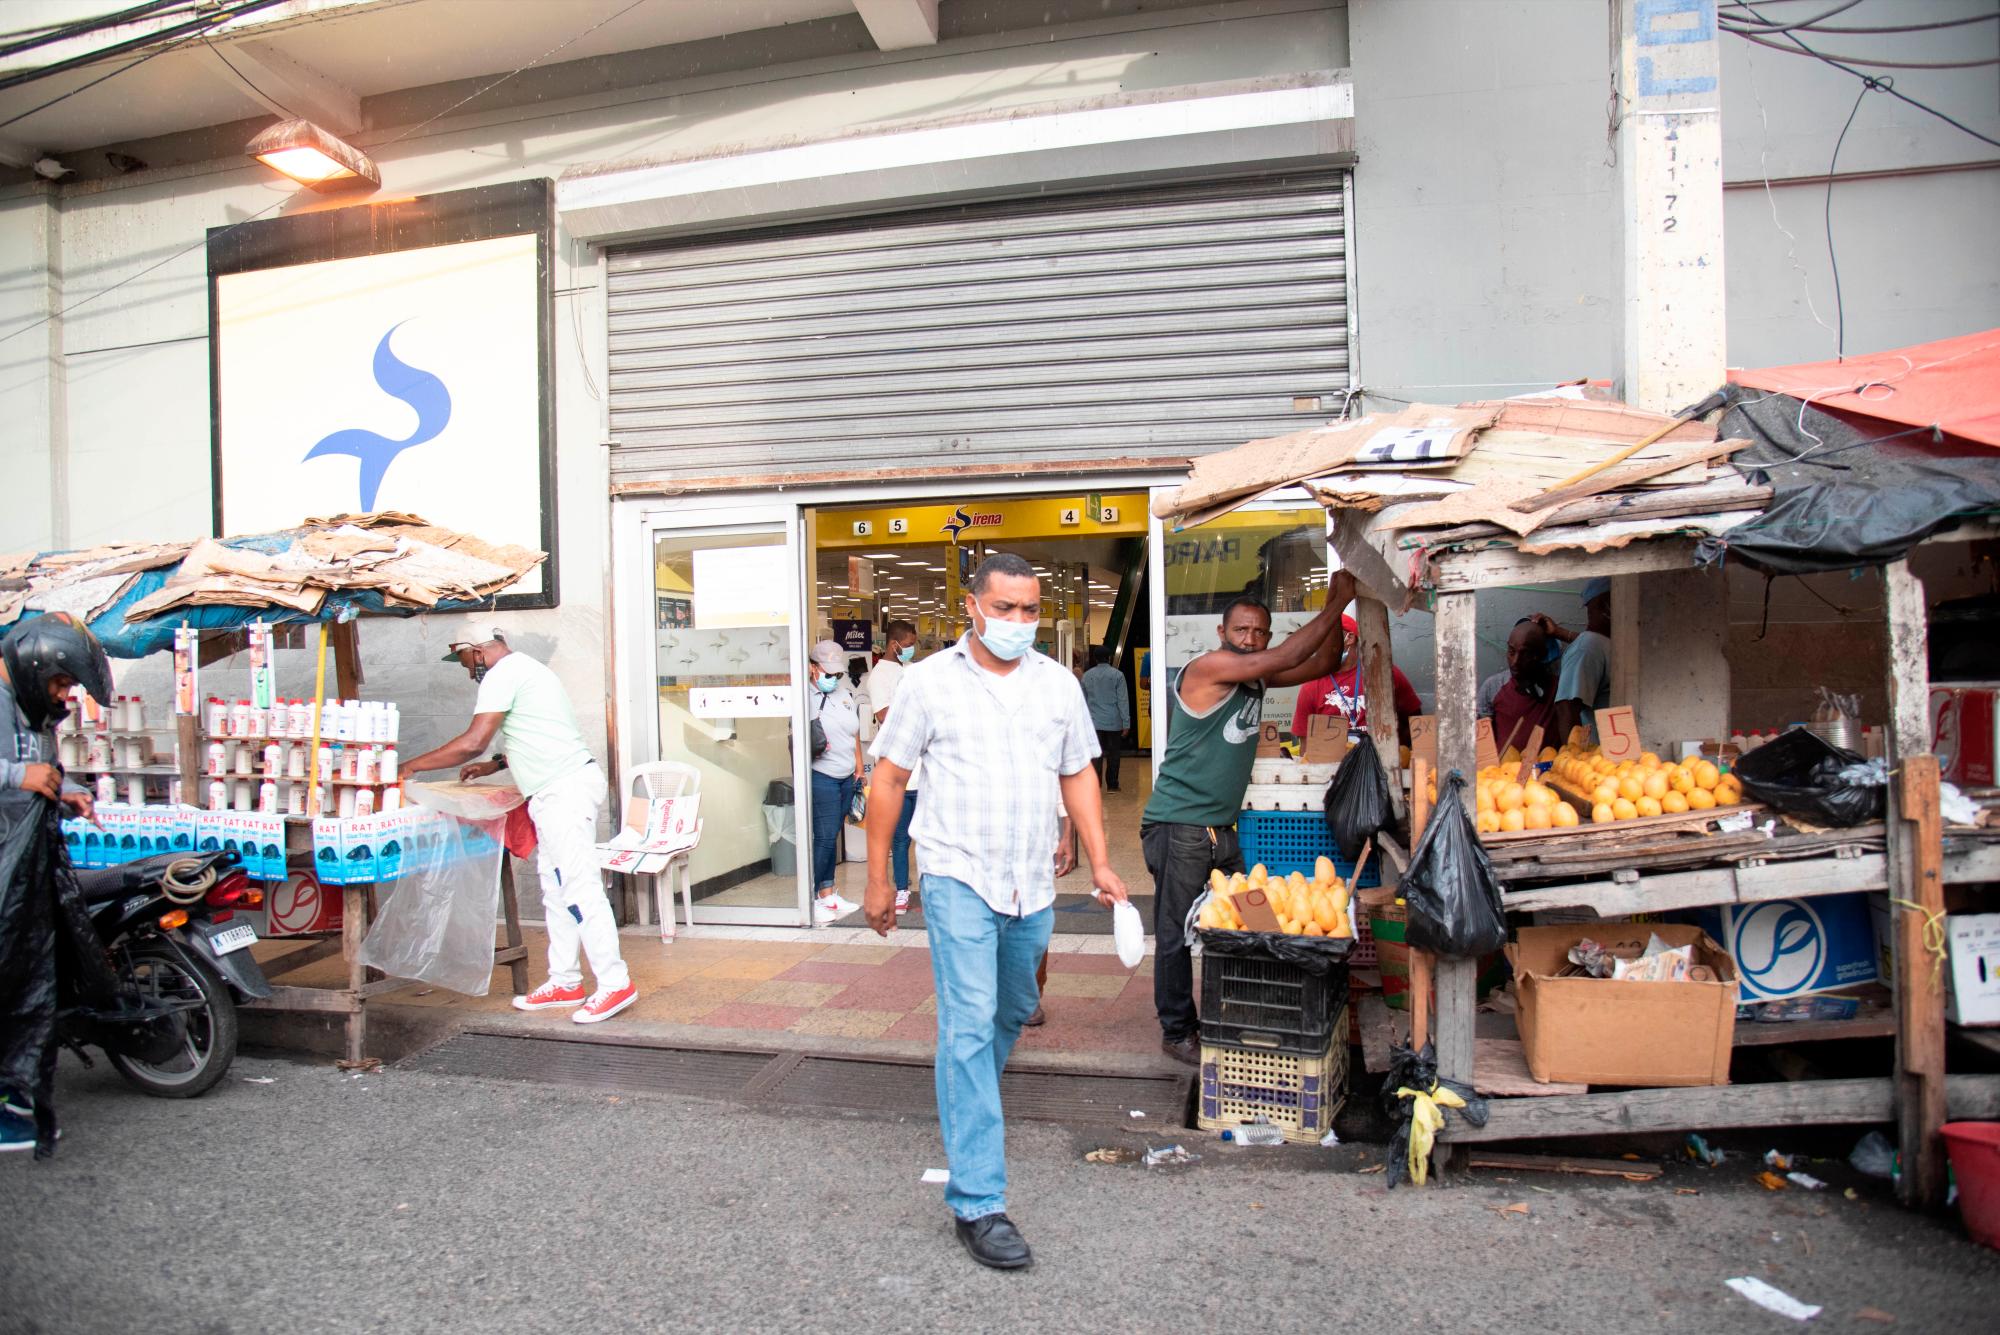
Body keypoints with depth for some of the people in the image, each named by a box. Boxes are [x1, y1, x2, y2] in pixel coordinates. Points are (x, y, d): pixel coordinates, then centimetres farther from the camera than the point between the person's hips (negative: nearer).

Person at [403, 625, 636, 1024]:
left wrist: (412, 765, -7)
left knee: (578, 888, -10)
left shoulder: (502, 676, -9)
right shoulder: (524, 669, 23)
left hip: (564, 790, -11)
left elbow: (473, 741, -17)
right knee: (556, 890, 13)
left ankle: (615, 984, -7)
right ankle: (564, 982, 20)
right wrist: (495, 765, 23)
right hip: (559, 792, 11)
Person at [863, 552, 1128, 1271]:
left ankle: (969, 1111, 49)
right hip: (959, 878, -5)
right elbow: (889, 778, 0)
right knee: (969, 1024, -11)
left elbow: (1077, 776, 13)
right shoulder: (931, 680, -4)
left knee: (1011, 1012, 21)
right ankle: (977, 1203, -5)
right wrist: (877, 879, -1)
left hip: (1032, 886, 5)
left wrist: (1100, 864, 4)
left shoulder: (1059, 684, 6)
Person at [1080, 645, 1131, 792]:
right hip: (1114, 722, -2)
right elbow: (1123, 700, -7)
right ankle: (1112, 785, 13)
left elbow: (1083, 700, 11)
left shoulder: (1087, 676, 5)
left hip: (1095, 722, 2)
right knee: (1113, 754, 8)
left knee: (1096, 754, 1)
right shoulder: (1117, 675, -5)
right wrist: (1126, 723, -5)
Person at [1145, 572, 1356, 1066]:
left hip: (1221, 827, 8)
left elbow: (1321, 663, 14)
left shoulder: (1256, 677, 11)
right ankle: (1177, 1033, 13)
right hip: (1178, 825, -8)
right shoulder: (1208, 668, -15)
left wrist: (1336, 607, 0)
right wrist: (1336, 604, -14)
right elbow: (1286, 658, -20)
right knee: (1176, 934, 1)